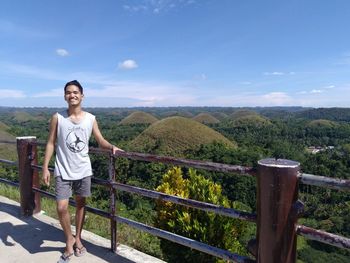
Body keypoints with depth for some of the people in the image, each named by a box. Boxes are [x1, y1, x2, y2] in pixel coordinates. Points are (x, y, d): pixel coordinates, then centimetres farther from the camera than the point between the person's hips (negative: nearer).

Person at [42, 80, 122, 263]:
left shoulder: (90, 119, -2)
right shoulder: (57, 117, -5)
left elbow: (100, 141, 2)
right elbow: (51, 143, -1)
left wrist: (112, 147, -19)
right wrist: (45, 167, -5)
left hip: (83, 170, 2)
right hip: (63, 171, -1)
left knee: (81, 204, 14)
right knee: (61, 208, -5)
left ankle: (78, 238, 35)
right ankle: (69, 239, 23)